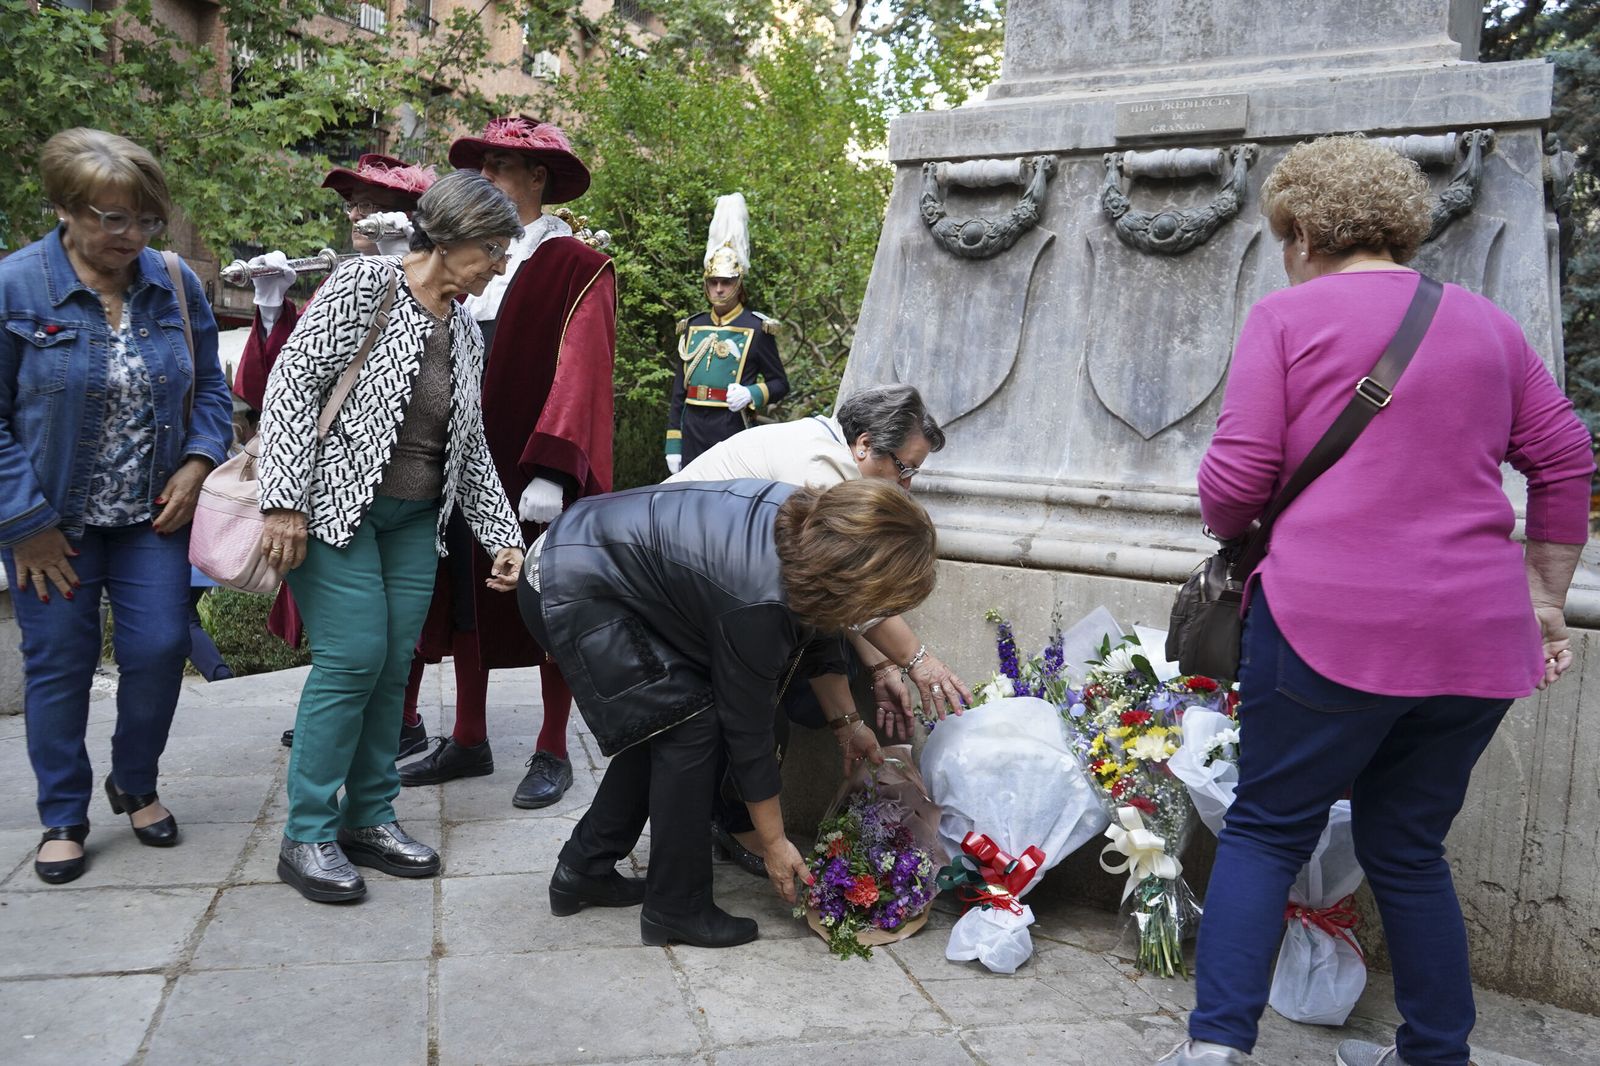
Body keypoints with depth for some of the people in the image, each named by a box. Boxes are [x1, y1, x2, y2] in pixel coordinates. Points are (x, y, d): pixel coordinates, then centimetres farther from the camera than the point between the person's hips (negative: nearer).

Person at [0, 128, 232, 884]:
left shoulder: (175, 284, 0)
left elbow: (210, 386, 10)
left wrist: (198, 461, -6)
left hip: (153, 514, 3)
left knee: (160, 649, 2)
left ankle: (135, 785, 28)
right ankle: (63, 817, 25)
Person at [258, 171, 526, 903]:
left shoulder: (466, 332, 12)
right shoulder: (364, 285, -8)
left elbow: (471, 445, 16)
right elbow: (293, 382, -13)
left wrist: (502, 535, 13)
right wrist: (284, 500, -20)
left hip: (414, 519, 7)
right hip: (337, 505, -6)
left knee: (394, 666, 5)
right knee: (353, 660, -10)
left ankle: (369, 819, 18)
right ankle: (307, 836, 3)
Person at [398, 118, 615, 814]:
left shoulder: (577, 270, -6)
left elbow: (577, 373, -15)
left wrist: (551, 470, -22)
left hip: (536, 471, -6)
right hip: (467, 466, 6)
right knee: (466, 599, 12)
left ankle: (552, 754, 16)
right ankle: (469, 742, 25)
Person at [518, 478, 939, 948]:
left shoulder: (810, 521, -8)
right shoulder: (758, 602, -31)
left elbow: (819, 624, 12)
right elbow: (748, 729, -18)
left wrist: (847, 721, 17)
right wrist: (774, 843, -5)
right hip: (571, 591, -9)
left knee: (660, 722, 13)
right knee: (690, 724, -10)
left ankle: (583, 871, 26)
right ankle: (676, 908, 3)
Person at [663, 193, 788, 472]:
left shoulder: (756, 329, 1)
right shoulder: (692, 327, 12)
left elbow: (780, 384, 4)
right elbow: (679, 391, 14)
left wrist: (752, 394, -17)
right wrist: (673, 445, 8)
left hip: (733, 431, -4)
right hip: (692, 433, 4)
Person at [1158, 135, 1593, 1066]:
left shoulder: (1287, 316, 0)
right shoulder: (1485, 323, 14)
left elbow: (1235, 481, -6)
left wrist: (1231, 530, 15)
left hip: (1328, 621, -5)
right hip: (1477, 636, 5)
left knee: (1267, 830, 8)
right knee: (1409, 849, 18)